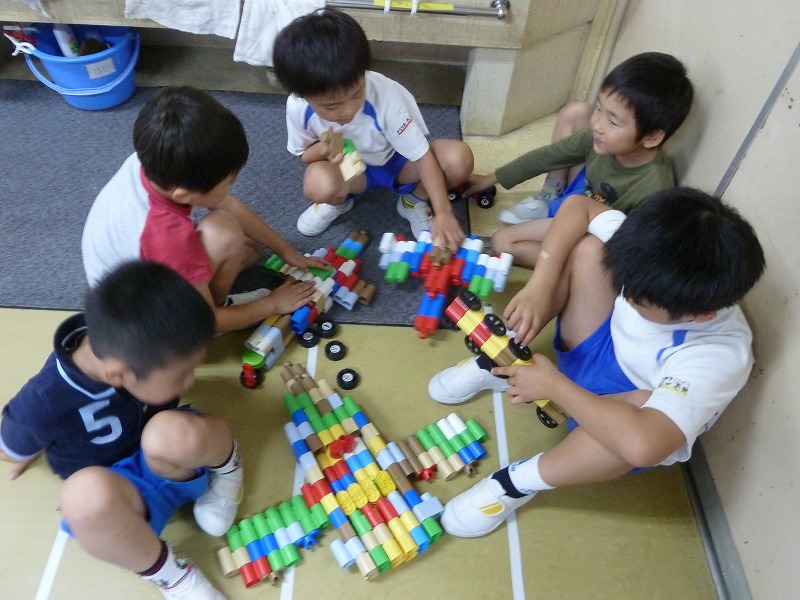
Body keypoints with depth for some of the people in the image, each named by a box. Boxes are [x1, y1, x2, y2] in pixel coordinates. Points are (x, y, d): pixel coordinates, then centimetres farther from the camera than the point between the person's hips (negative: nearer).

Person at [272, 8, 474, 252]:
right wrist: (323, 149, -31)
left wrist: (443, 213, -34)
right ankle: (339, 201, 5)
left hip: (398, 162, 0)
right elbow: (304, 154, -6)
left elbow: (422, 156, -28)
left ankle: (414, 201, 3)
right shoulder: (298, 107, -26)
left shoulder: (385, 97, -34)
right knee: (318, 184, -35)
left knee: (459, 158, -30)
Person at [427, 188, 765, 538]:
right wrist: (540, 284, -26)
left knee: (643, 404, -43)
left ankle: (519, 482, -18)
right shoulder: (656, 255, -24)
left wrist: (551, 384, -38)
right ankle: (503, 363, -1)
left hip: (618, 414, -5)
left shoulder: (719, 356, -37)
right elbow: (578, 206, -13)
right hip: (596, 349, 6)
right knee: (587, 249, -18)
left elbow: (642, 444, -51)